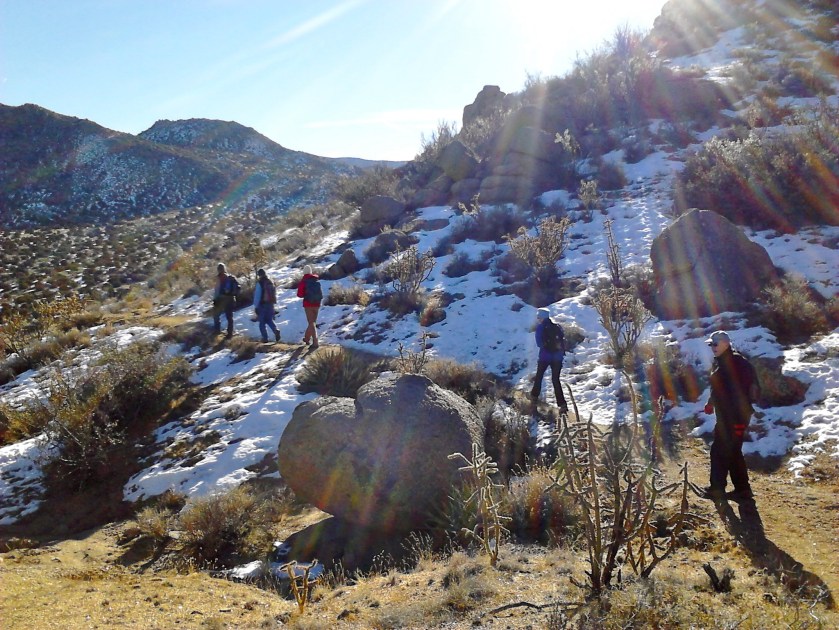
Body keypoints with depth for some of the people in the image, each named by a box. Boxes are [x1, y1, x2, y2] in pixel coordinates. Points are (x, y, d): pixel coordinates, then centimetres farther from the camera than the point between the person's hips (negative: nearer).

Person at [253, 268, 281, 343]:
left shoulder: (259, 283, -13)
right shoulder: (271, 282, 7)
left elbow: (257, 296, -14)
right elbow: (274, 293, 13)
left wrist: (255, 306, -8)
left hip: (262, 304, -6)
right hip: (270, 304, 6)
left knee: (262, 322, 5)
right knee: (269, 320, 15)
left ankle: (265, 337, 4)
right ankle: (276, 330, -9)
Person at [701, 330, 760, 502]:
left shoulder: (736, 363, -18)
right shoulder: (719, 362, 13)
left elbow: (741, 392, -23)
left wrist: (738, 419, -25)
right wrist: (711, 403, 12)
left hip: (735, 417, -10)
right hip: (725, 416, 10)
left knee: (719, 451, -3)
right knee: (732, 452, 15)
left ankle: (717, 489, 6)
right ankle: (742, 489, 23)